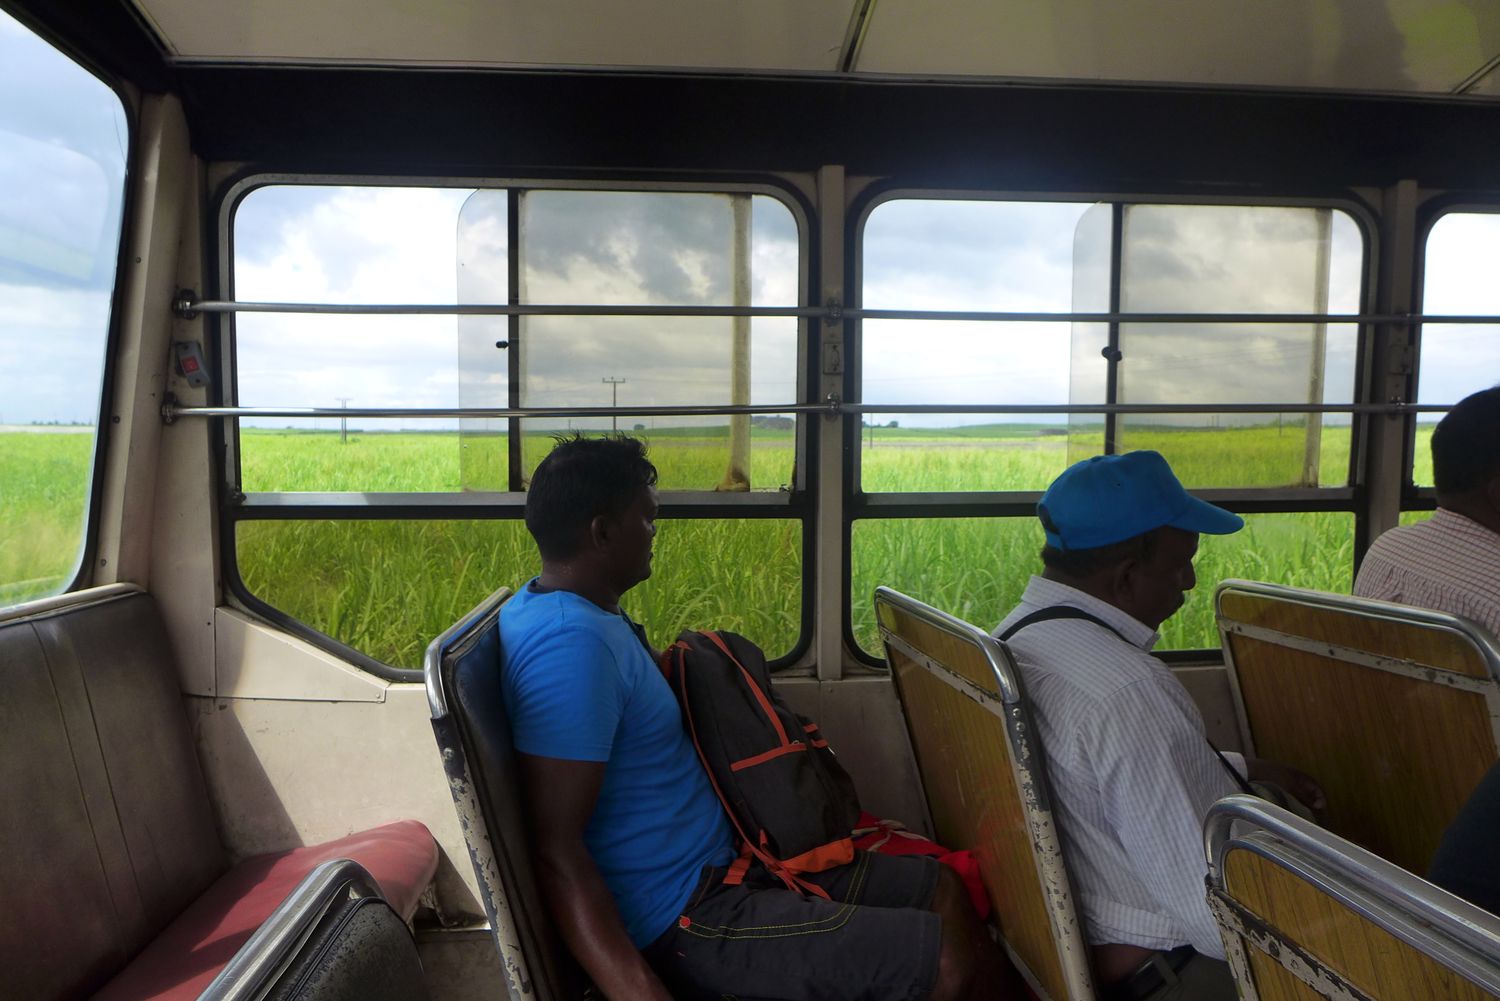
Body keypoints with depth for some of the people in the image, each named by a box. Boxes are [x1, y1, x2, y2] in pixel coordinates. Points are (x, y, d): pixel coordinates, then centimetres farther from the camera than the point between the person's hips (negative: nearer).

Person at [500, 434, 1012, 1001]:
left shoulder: (589, 613, 10)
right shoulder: (569, 640, -24)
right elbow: (556, 850, -28)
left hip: (719, 866, 11)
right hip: (688, 917, -10)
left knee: (944, 892, 12)